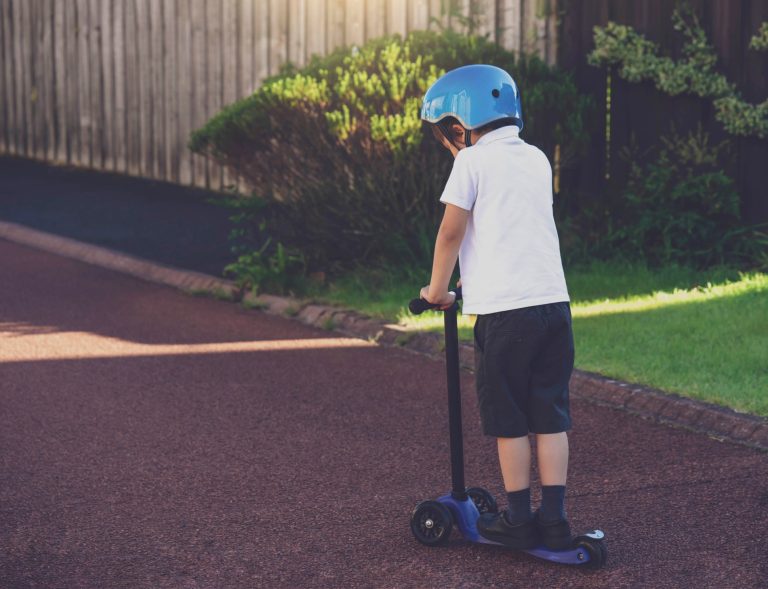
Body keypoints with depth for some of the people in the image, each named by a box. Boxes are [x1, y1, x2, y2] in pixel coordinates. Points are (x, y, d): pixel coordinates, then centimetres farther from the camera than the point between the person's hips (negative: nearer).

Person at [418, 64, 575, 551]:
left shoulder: (472, 161, -3)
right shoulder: (537, 159, 16)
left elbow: (451, 232, -4)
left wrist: (437, 289, 10)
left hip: (503, 309, -5)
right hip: (553, 301, 6)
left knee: (510, 422, 5)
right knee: (551, 418, 10)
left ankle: (519, 520, 11)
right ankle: (555, 519, 10)